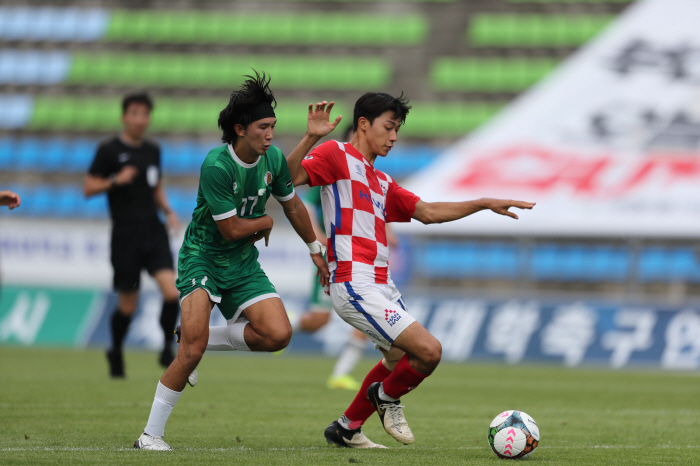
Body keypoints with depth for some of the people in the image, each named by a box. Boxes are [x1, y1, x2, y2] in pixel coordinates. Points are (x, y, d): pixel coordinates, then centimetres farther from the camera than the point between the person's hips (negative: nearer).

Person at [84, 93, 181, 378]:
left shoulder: (153, 151, 12)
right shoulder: (109, 150, -3)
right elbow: (88, 188, -4)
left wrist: (168, 210, 8)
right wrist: (115, 180, -18)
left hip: (153, 231, 4)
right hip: (125, 234, -4)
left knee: (172, 292, -16)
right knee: (127, 305, 4)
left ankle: (167, 349, 1)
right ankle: (116, 353, 30)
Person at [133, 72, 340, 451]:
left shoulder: (273, 158, -3)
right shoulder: (216, 166, -24)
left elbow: (292, 205, 15)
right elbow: (231, 228, -21)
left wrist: (316, 251, 23)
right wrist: (265, 222, -2)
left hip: (243, 263, 6)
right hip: (203, 256, -6)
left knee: (278, 335, -13)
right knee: (191, 352, -20)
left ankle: (199, 338, 10)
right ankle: (150, 435, -8)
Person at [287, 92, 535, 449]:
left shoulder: (381, 182, 24)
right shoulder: (337, 155, -3)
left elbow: (427, 212, 27)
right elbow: (289, 178, -17)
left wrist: (485, 204, 24)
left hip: (382, 285, 10)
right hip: (355, 285, -10)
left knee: (401, 358, 24)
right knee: (428, 350, -16)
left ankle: (346, 429, 33)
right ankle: (387, 397, 13)